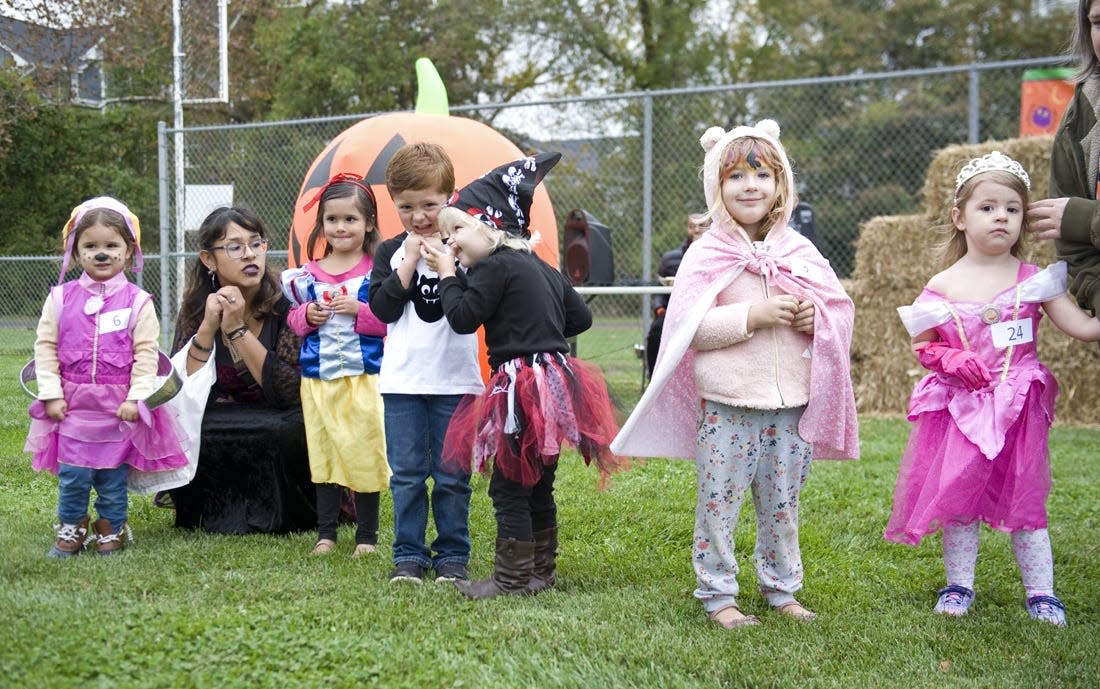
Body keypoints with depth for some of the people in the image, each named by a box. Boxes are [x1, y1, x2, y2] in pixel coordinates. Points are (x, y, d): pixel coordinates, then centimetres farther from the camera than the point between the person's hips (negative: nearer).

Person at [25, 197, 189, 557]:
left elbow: (146, 353, -5)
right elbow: (45, 347, 3)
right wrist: (51, 393, -4)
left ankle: (111, 530, 22)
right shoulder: (61, 298, 2)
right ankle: (71, 529, 18)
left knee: (114, 477, 6)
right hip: (71, 405, 1)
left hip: (119, 408, -1)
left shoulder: (138, 302, -3)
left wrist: (137, 397, -11)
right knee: (71, 475, 3)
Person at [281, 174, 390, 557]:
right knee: (324, 454, 9)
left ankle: (367, 535, 11)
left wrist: (359, 310, -20)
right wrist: (306, 315, -7)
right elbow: (294, 320, 13)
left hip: (364, 377, -4)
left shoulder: (377, 270, -4)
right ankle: (325, 533, 18)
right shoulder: (309, 274, 8)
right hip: (319, 377, 4)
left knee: (364, 454, 1)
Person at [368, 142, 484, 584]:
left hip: (455, 380, -2)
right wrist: (409, 262, -11)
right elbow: (382, 308, -6)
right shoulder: (390, 252, 6)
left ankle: (452, 554, 15)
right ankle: (408, 554, 13)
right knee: (407, 474, 4)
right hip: (402, 381, 2)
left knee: (452, 476, 4)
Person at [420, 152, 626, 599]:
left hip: (522, 387, -9)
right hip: (554, 378, 9)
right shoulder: (542, 268, 15)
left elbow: (463, 317, -15)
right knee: (539, 484, 16)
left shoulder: (494, 266, -12)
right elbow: (580, 317, 18)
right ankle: (541, 570, 23)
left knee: (509, 486, -3)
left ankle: (512, 577, 0)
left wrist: (447, 274, -2)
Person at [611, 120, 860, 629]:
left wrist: (816, 317, -10)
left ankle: (781, 588, 26)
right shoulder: (708, 255, -5)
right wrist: (753, 315, -20)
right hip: (727, 404, -3)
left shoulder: (800, 253, 8)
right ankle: (717, 594, 13)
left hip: (791, 402, 4)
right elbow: (690, 326, -13)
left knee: (783, 502, 12)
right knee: (719, 501, 2)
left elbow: (841, 309, 12)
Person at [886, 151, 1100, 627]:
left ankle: (1040, 591, 14)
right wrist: (951, 361, -11)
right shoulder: (942, 287, 0)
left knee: (1025, 498, 3)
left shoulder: (1034, 280, -2)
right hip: (960, 408, 1)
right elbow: (921, 344, 7)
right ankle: (958, 585, 20)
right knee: (958, 495, 5)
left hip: (1018, 408, -1)